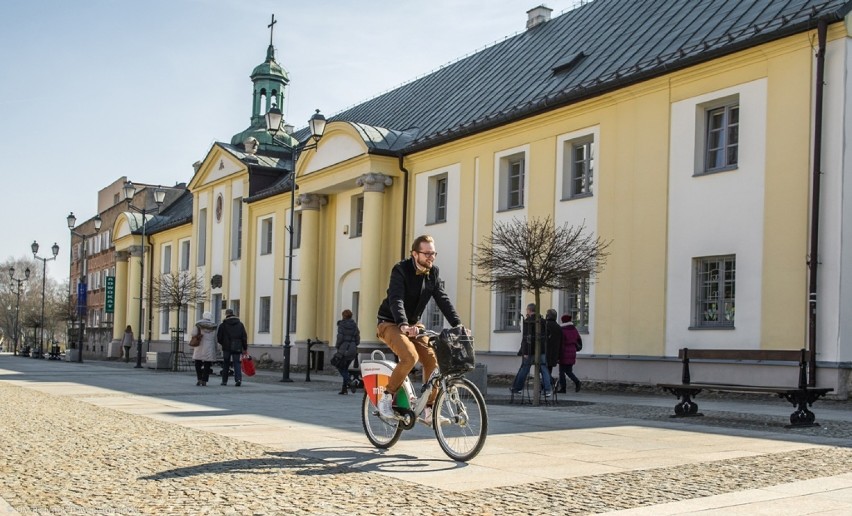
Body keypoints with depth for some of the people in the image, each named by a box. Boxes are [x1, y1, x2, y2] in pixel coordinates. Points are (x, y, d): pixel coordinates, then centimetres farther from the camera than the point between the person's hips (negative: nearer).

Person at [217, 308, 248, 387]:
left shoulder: (223, 325, -2)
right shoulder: (240, 324, 7)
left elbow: (219, 337, 0)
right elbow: (244, 337, 5)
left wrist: (222, 343, 20)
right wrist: (245, 348, 9)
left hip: (227, 348, -1)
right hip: (237, 348, 1)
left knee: (226, 364, 10)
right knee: (237, 363, 2)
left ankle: (224, 381, 14)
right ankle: (238, 379, -18)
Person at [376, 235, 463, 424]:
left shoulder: (433, 273, 0)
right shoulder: (401, 270, -18)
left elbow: (443, 300, -7)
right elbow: (396, 299, -32)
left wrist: (458, 325, -21)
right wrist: (403, 324, -50)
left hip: (414, 325, 6)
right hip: (390, 324, -6)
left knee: (432, 360, -11)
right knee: (410, 357, -30)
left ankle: (429, 411, 0)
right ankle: (386, 397, -12)